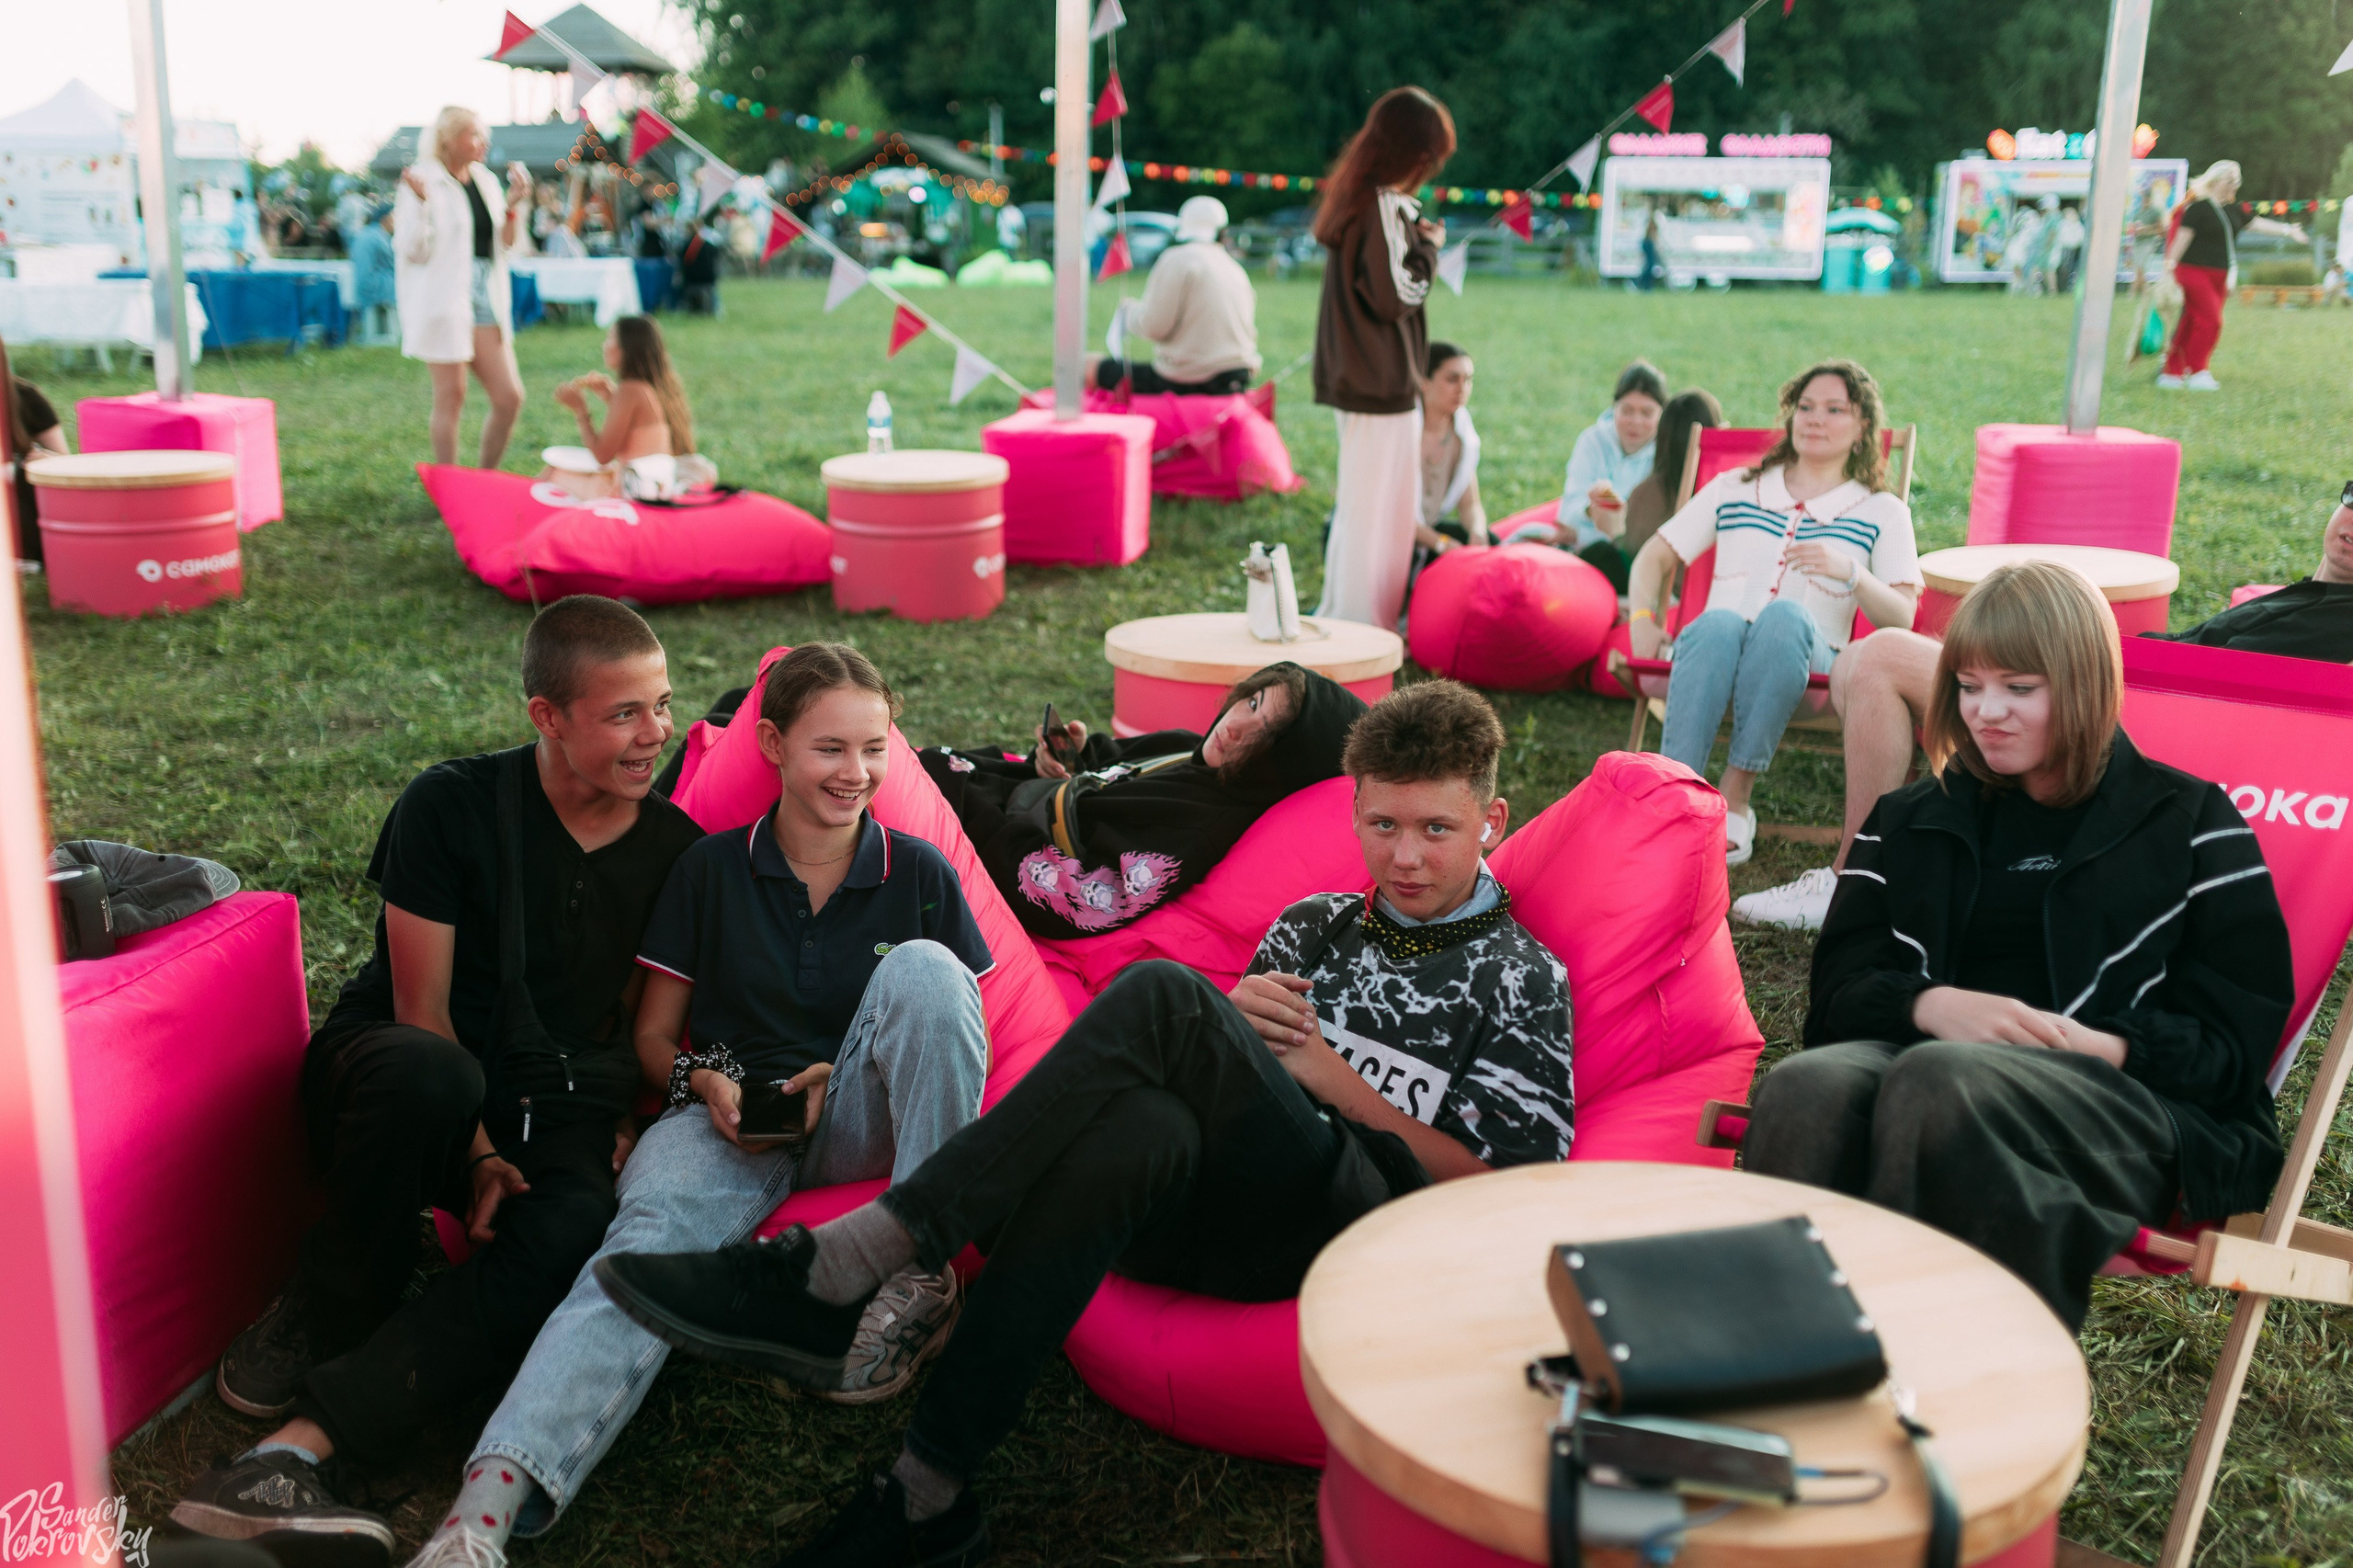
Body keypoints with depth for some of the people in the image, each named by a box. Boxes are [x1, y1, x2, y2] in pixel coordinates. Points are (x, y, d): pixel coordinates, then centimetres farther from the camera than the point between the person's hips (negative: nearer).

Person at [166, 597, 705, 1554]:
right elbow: (422, 1012, -9)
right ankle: (320, 1321, -16)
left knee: (578, 1228, -34)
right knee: (426, 1073, -41)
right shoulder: (452, 805, -7)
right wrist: (475, 1152, -19)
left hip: (548, 1112, 2)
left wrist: (628, 1130, -6)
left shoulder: (674, 848, 3)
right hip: (389, 1065, -2)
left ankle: (297, 1445, -39)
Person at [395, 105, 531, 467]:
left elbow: (503, 245, 14)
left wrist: (514, 206, 1)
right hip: (444, 299, -6)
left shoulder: (485, 180, 12)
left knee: (509, 398, 1)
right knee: (451, 397, 0)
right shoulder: (423, 180, -7)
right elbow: (413, 250, -12)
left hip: (486, 298, 6)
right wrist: (420, 200, -24)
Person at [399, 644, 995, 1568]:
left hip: (854, 1122, 0)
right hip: (730, 1116, 0)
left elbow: (959, 1034, 7)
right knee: (654, 1227, -34)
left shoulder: (920, 874, 3)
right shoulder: (711, 871, 4)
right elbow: (654, 1037, 11)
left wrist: (838, 1079, -10)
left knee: (922, 968, -27)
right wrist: (706, 1080, -13)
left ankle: (922, 1275, -21)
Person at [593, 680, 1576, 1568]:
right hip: (1200, 1215, 4)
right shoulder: (1315, 925, 26)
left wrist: (1332, 1078, -2)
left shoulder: (1521, 979, 13)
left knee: (1162, 995, -30)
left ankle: (839, 1273, -34)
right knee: (1142, 1127, -36)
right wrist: (1233, 1026, 1)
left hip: (1354, 1225, -4)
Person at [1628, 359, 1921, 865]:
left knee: (1786, 615, -37)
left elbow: (1901, 619, 5)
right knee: (1719, 622, -37)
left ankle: (1736, 794, -35)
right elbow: (1654, 557, 21)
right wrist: (1643, 618, 0)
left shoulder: (1882, 513, 17)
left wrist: (1850, 572, -15)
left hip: (1808, 660, -1)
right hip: (1714, 648, 1)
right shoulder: (1734, 490, 23)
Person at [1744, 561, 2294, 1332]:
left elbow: (2237, 1036, 8)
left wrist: (2107, 1048, -12)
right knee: (1803, 1092, -35)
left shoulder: (2190, 825, 17)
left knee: (1939, 1084, -39)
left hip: (2125, 1100, -3)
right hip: (1925, 1054, 3)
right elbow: (1840, 989, 15)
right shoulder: (1908, 823, 27)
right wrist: (1931, 1006, -8)